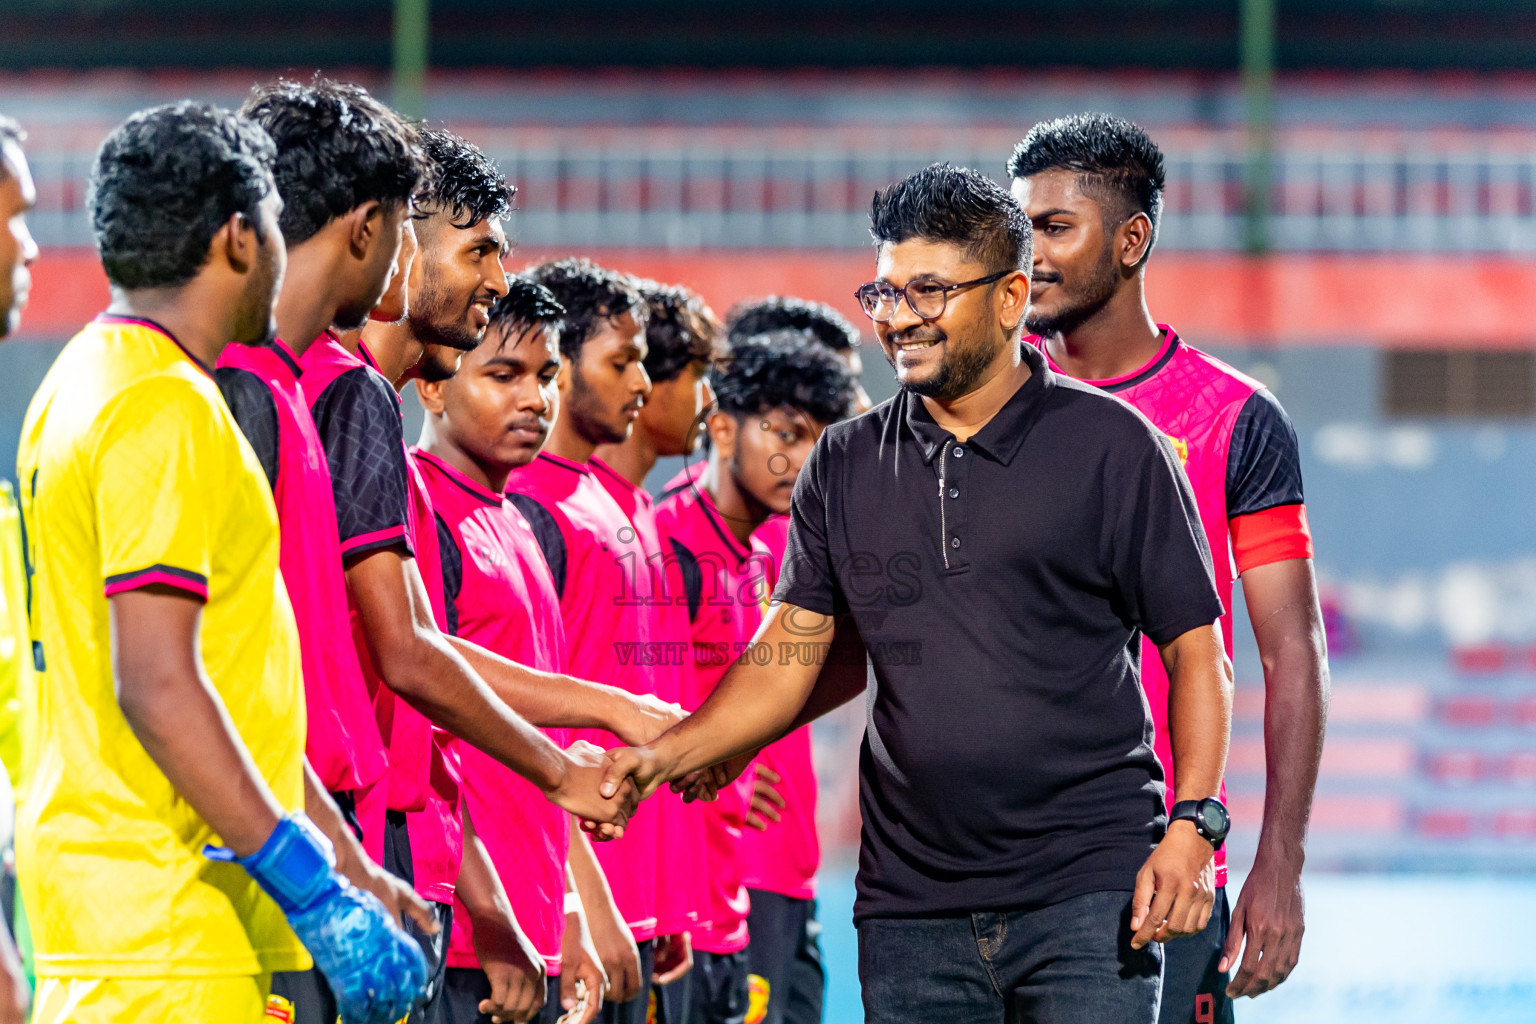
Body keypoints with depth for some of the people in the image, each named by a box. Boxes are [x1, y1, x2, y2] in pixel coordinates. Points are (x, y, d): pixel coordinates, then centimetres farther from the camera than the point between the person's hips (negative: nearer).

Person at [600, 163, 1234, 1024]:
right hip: (912, 908, 4)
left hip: (1087, 889, -4)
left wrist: (1193, 828, -11)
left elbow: (1196, 653, 1)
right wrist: (663, 756, -5)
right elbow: (790, 656, 11)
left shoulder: (1108, 445, 1)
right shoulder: (846, 467, 13)